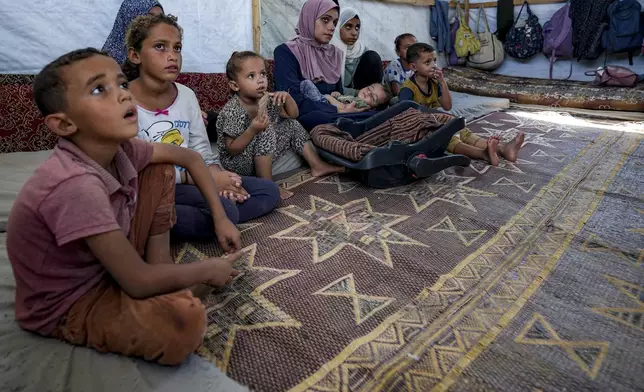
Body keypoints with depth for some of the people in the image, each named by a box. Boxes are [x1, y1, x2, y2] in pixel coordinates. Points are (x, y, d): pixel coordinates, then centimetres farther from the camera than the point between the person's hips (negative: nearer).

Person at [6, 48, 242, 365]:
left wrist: (220, 218, 0)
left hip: (109, 265, 8)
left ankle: (160, 266, 2)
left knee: (160, 171, 2)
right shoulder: (76, 185, -36)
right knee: (186, 319, -35)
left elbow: (189, 158, 4)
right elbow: (139, 282, -32)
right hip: (65, 306, -8)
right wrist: (207, 270, -15)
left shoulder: (119, 148, -13)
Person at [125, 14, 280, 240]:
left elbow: (202, 151, 9)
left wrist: (215, 174, -14)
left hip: (188, 183, 8)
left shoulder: (187, 95, 5)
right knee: (223, 210, -33)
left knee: (268, 191, -1)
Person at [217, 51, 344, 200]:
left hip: (262, 156, 8)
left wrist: (287, 97, -13)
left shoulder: (266, 98, -2)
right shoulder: (232, 111, -24)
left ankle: (317, 165, 13)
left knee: (292, 125, 8)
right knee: (266, 131, -32)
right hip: (239, 162, -8)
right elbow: (231, 149, -25)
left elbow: (292, 115, 8)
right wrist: (253, 130, -39)